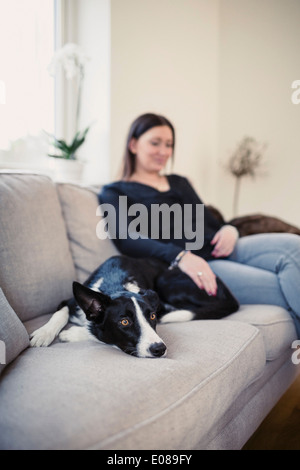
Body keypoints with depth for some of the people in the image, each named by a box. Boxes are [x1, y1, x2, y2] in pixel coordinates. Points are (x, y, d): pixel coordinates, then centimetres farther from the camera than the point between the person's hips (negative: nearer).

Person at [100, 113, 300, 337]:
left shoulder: (179, 182, 28)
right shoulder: (115, 192, 8)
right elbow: (128, 240, -10)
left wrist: (229, 230, -3)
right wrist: (180, 256, -27)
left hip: (219, 250, 7)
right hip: (179, 266, -6)